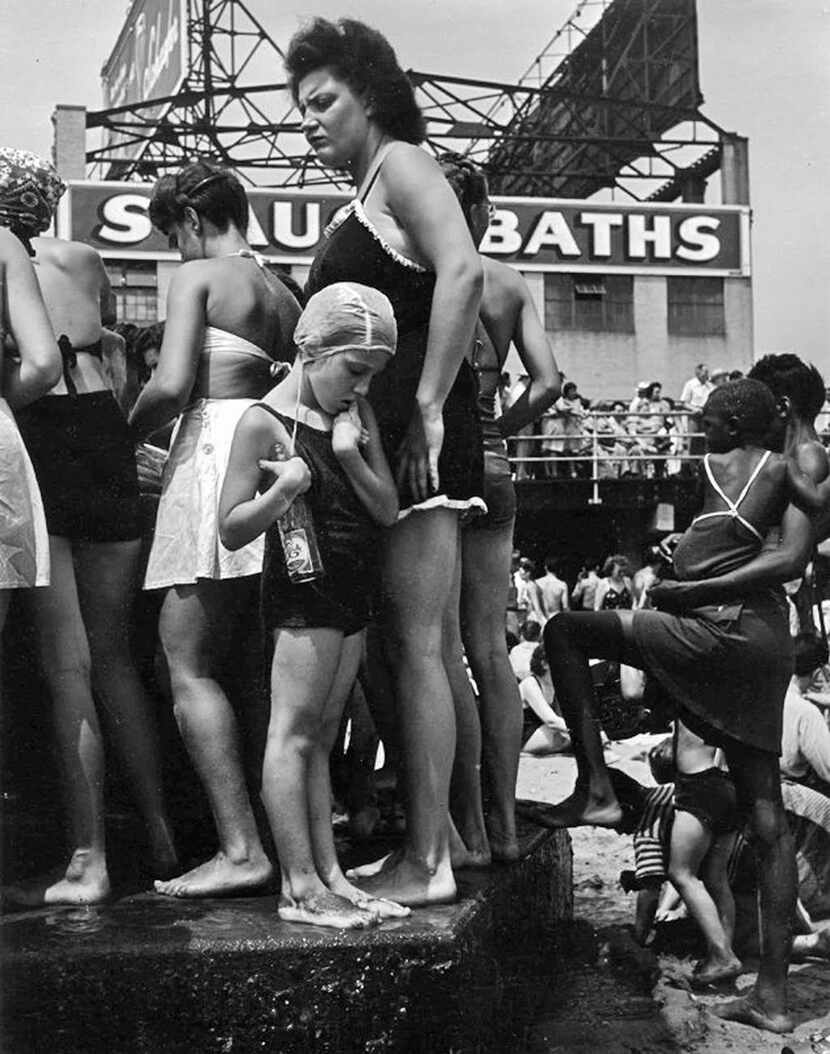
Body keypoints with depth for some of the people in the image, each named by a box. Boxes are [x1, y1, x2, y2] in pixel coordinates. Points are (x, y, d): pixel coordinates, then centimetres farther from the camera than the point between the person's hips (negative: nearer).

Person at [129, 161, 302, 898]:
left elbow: (171, 386, -13)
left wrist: (123, 431, 4)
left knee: (189, 666, -5)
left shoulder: (198, 277, -1)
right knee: (261, 666, 11)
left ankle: (241, 849, -10)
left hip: (216, 454, -8)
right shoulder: (284, 294, 19)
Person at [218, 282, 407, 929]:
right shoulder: (265, 422, -10)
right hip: (302, 591, -7)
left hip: (353, 594, 7)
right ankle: (300, 887, -3)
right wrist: (283, 490, -25)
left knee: (321, 737, 10)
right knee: (293, 733, -6)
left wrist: (352, 454, -10)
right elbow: (231, 530, -10)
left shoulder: (357, 413, 9)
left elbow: (389, 511, 4)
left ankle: (329, 876, 14)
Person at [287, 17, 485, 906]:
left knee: (416, 645, -8)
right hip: (378, 435, 10)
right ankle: (427, 835, 19)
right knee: (405, 644, 11)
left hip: (418, 434, -10)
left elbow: (462, 270, -22)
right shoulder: (360, 204, 24)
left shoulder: (399, 164, -3)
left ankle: (426, 862, -2)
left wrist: (429, 409, -24)